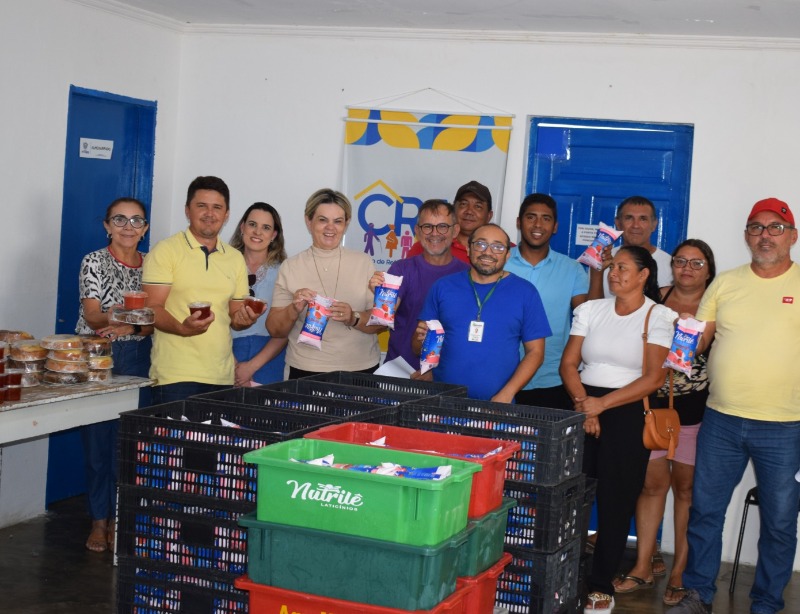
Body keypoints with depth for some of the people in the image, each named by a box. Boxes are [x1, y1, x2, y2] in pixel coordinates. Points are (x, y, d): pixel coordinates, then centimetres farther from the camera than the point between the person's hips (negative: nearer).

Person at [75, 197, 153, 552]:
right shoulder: (94, 262, -2)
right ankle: (99, 521, 11)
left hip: (137, 359, 3)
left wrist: (133, 327, -17)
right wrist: (117, 316, -33)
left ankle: (118, 519, 17)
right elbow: (93, 317, -12)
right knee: (97, 439, 0)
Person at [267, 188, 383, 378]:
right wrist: (293, 310, -17)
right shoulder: (290, 267, 3)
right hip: (306, 372, -1)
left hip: (361, 370, 1)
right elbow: (275, 330, 2)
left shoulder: (363, 262, 4)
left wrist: (354, 318, -18)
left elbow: (383, 322, 1)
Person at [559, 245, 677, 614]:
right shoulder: (590, 310, 9)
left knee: (615, 501, 1)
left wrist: (602, 403, -15)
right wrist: (582, 403, -11)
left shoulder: (659, 317, -2)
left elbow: (654, 377, -10)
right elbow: (568, 363, 5)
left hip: (628, 413, -3)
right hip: (584, 408, 3)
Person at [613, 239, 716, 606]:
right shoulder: (656, 300, 4)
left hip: (695, 411, -2)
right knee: (652, 483, 7)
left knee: (686, 488, 6)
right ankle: (643, 568, 15)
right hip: (652, 406, 2)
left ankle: (679, 573, 15)